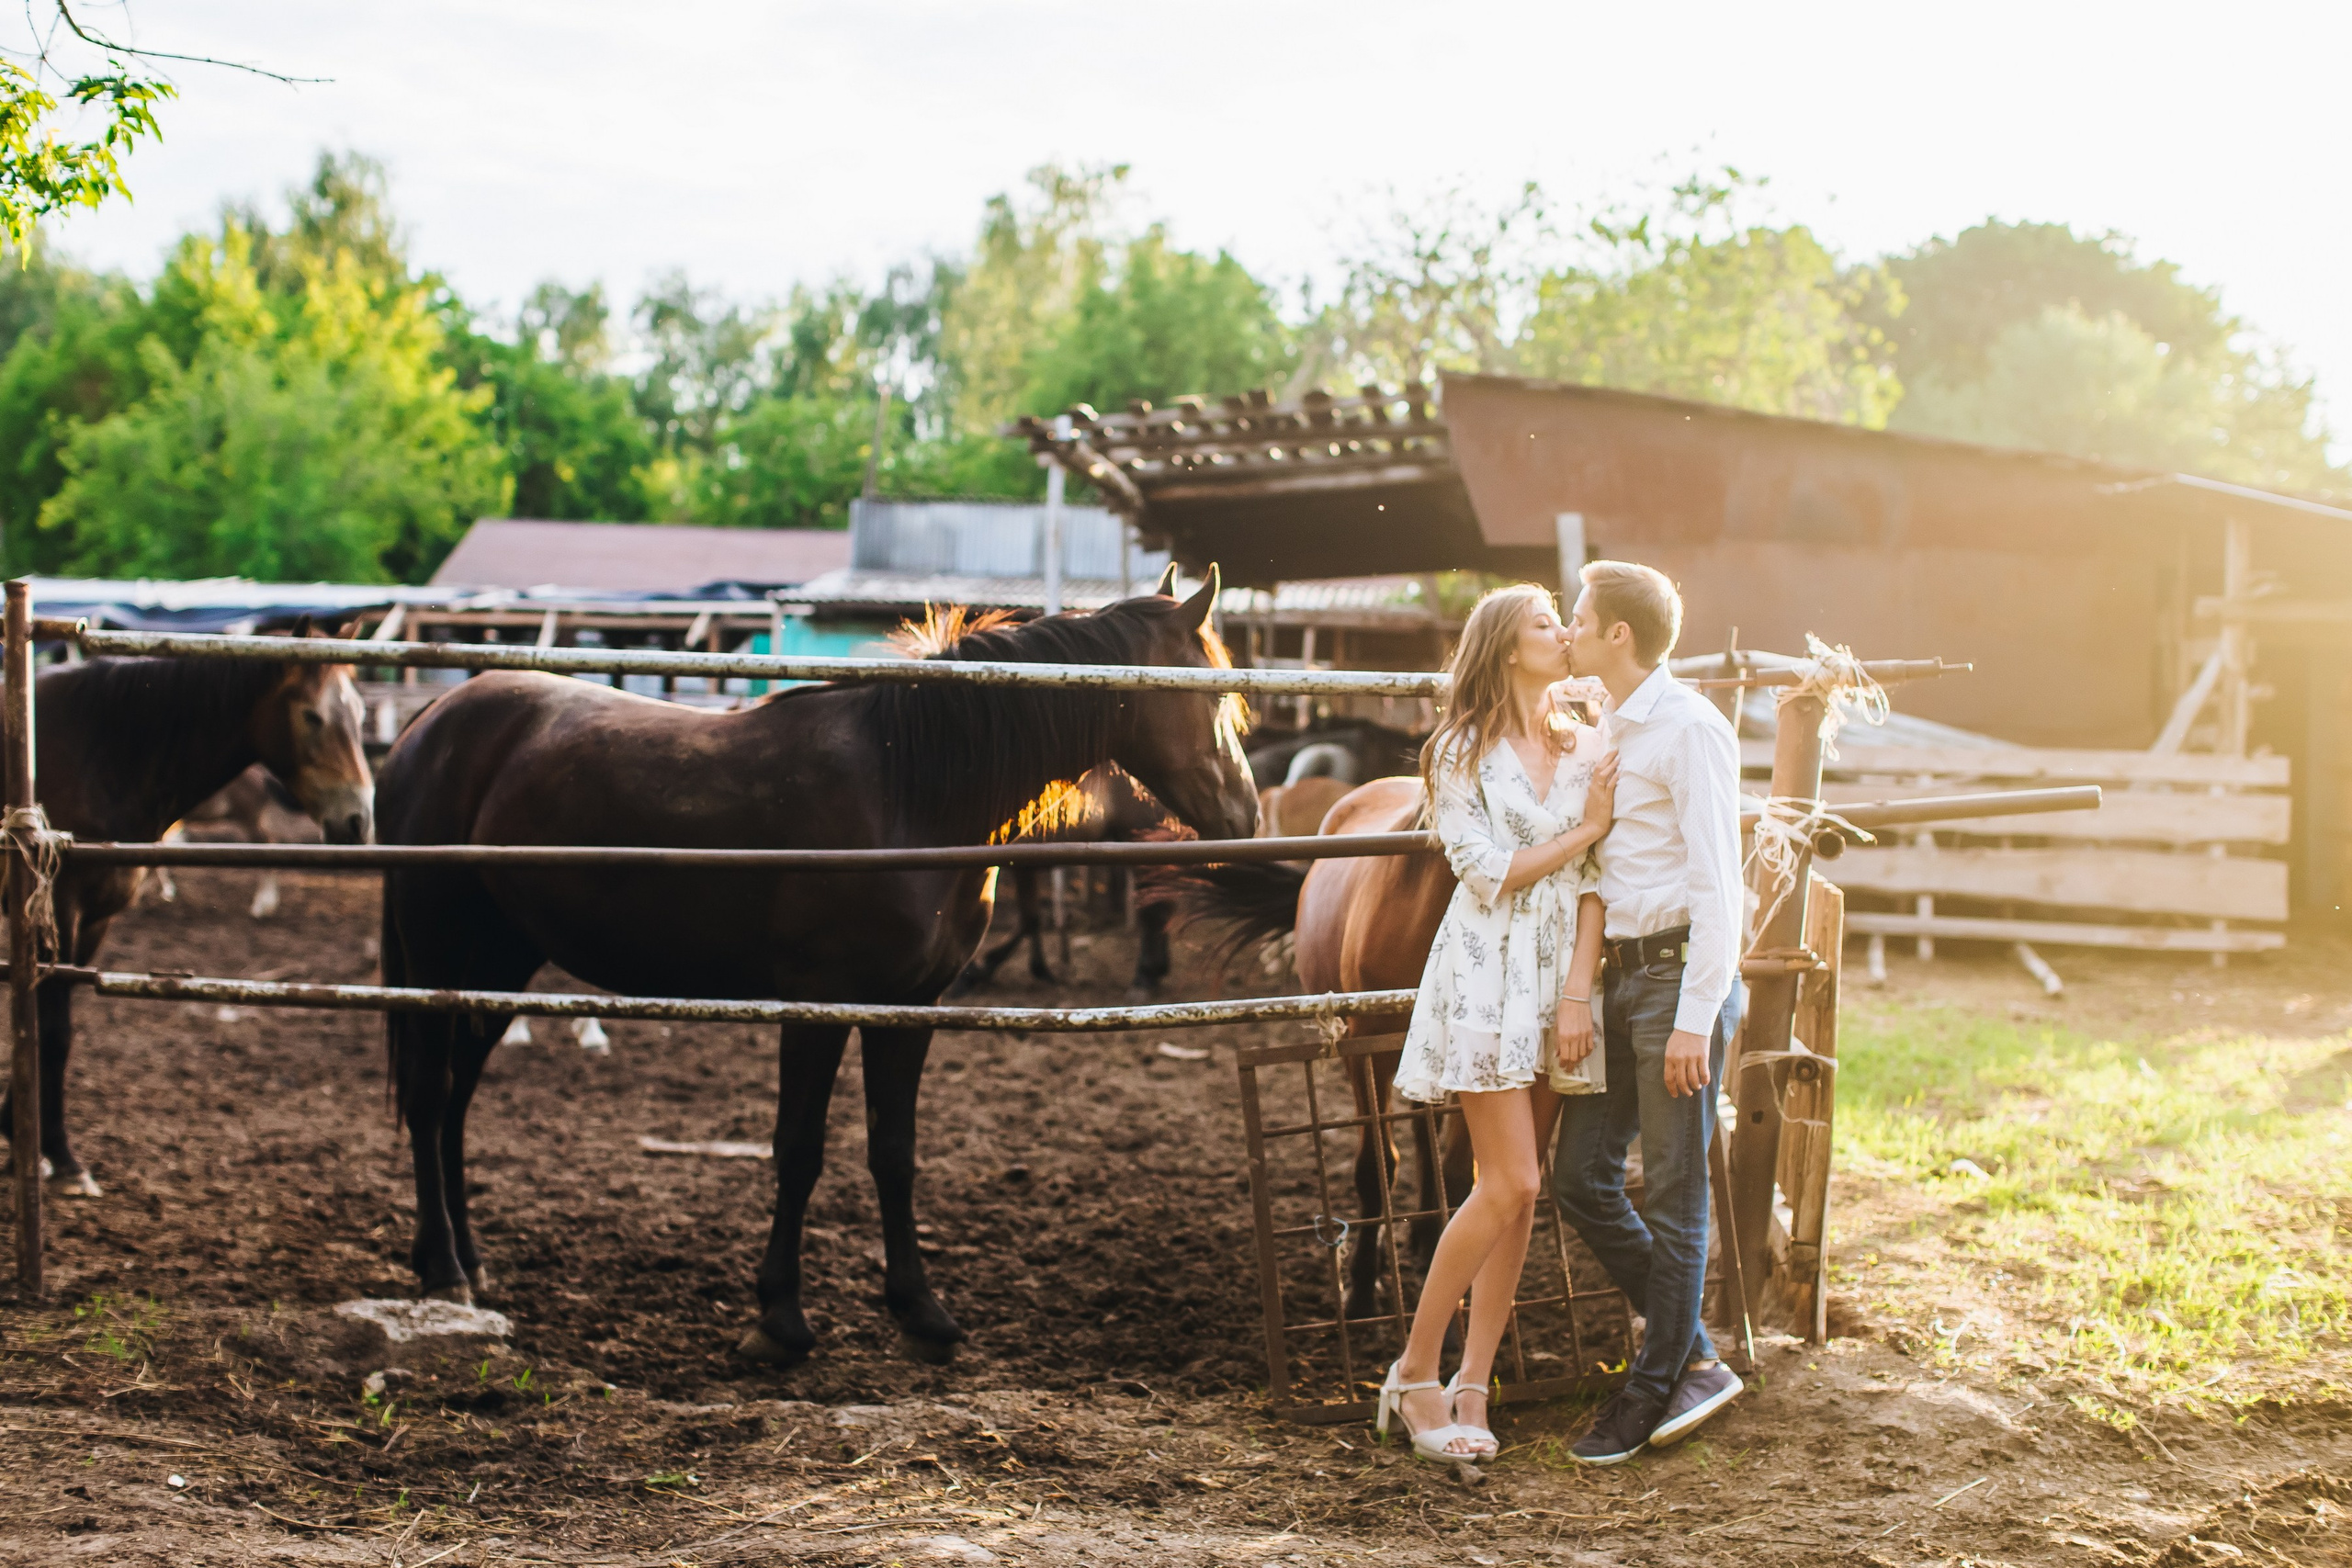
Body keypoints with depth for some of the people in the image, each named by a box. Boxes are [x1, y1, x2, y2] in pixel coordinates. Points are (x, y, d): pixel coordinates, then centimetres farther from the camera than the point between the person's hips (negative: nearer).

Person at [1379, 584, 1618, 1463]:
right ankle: (1414, 1374, 1)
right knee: (1511, 1184, -12)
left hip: (1562, 976, 5)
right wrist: (1585, 831, -6)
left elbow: (1593, 884, 4)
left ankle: (1472, 1390, 8)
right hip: (1486, 973, -5)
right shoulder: (1462, 753, -2)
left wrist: (1578, 991, -6)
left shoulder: (1586, 749, 10)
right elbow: (1489, 874, -9)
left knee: (1518, 1192, 3)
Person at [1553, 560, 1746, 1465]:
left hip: (1680, 973, -9)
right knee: (1579, 1173, 7)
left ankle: (1651, 1393, 8)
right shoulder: (1602, 728, 14)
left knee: (1674, 1192, -1)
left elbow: (1716, 881, -16)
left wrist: (1695, 1018, -20)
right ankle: (1694, 1360, 18)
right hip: (1620, 976, 9)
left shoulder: (1690, 730, -12)